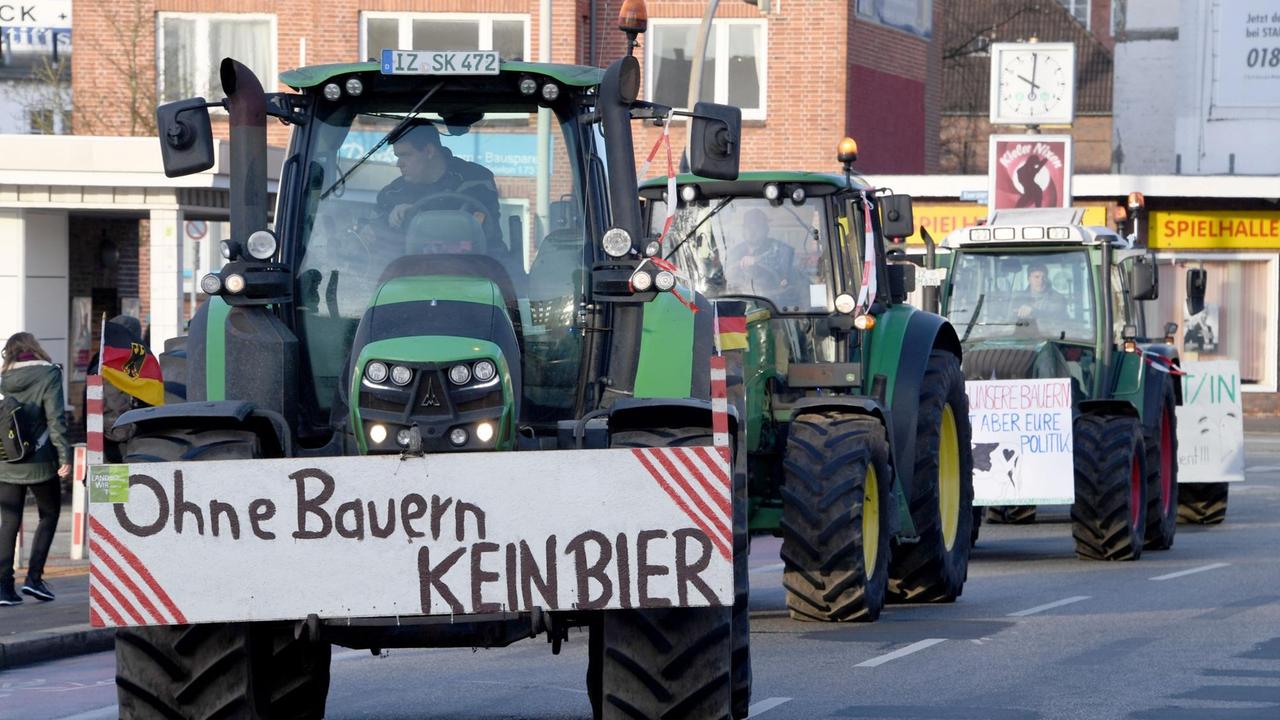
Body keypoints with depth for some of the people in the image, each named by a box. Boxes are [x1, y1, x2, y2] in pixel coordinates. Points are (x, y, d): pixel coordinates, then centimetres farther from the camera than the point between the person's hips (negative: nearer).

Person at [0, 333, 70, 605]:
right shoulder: (48, 375, -5)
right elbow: (55, 419, -13)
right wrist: (64, 455, -12)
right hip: (39, 461, -3)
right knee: (49, 515, 14)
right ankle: (34, 577, 3)